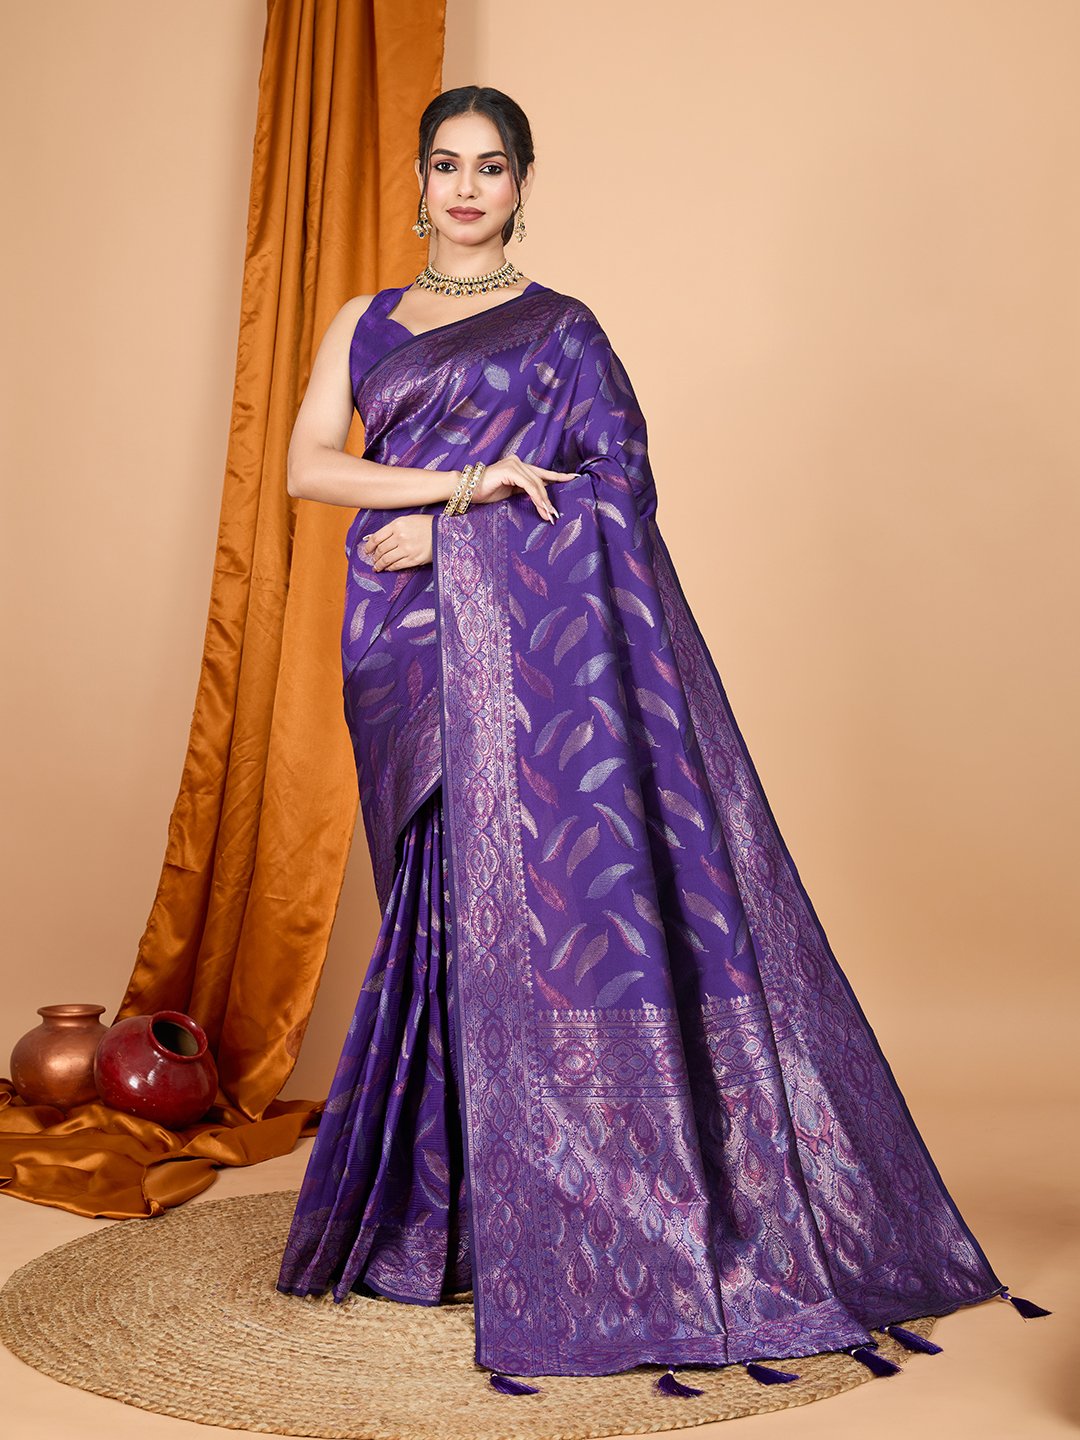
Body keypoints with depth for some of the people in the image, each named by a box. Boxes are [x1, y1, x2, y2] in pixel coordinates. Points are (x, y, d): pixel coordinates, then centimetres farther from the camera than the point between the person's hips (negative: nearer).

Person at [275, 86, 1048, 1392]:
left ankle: (590, 1232, 4)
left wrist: (452, 534, -10)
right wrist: (461, 482, -10)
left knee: (541, 892, -7)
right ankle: (432, 1215, 17)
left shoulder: (563, 329, 8)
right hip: (410, 649, 3)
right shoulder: (365, 324, 18)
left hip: (533, 643, -3)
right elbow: (308, 467, 4)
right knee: (446, 905, 5)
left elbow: (620, 486, -2)